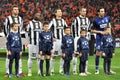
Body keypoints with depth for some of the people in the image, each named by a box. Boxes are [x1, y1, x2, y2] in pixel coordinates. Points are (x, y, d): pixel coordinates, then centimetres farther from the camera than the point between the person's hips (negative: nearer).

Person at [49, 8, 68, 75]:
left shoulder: (63, 21, 12)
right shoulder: (53, 21, -3)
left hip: (63, 40, 5)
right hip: (56, 40, -5)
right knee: (53, 56, 0)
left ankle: (61, 70, 13)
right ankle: (52, 70, 8)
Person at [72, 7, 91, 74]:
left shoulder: (87, 19, 12)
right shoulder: (76, 19, -5)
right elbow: (73, 28, -2)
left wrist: (88, 36, 12)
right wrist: (75, 37, -6)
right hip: (78, 37, -5)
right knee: (76, 53, -3)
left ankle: (86, 70, 9)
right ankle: (74, 70, 2)